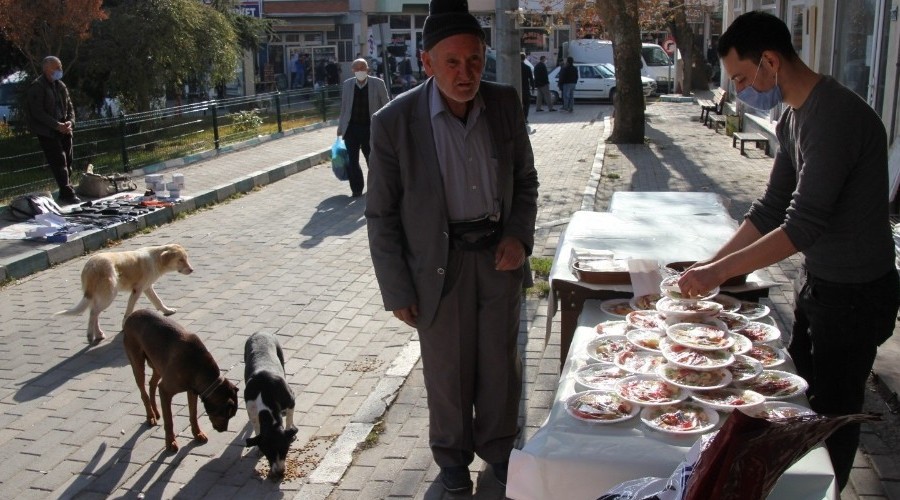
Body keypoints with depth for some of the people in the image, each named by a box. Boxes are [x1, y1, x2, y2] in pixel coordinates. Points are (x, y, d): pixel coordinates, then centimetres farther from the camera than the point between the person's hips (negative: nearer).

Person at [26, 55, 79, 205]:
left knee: (67, 162, 7)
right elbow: (38, 112, -14)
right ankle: (67, 194, -13)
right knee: (59, 162, -12)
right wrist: (57, 125, -19)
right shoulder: (37, 87, -9)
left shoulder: (60, 86, 13)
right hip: (47, 132, -7)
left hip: (63, 130, 7)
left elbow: (69, 107, 15)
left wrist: (70, 122, -5)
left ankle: (66, 193, 16)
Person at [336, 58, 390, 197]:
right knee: (351, 161, -2)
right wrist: (340, 128, 11)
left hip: (370, 128, -2)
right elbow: (344, 108, 12)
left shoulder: (378, 84, -2)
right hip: (351, 128, 2)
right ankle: (356, 189, 12)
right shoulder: (346, 85, 6)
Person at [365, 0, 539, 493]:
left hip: (499, 254, 3)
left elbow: (525, 179, 8)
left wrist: (519, 235, -7)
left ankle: (496, 446, 40)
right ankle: (452, 455, 38)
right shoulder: (394, 121, -16)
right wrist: (397, 291, -8)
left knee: (500, 363, 16)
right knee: (448, 370, 13)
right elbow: (381, 215, -9)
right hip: (439, 264, -3)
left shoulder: (505, 103, -6)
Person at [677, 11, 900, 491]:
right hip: (817, 280, 9)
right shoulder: (793, 117, 5)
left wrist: (720, 271, -26)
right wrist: (710, 262, 4)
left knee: (832, 413, 5)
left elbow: (803, 226, -30)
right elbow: (771, 208, 10)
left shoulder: (835, 115, -26)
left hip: (854, 293, -9)